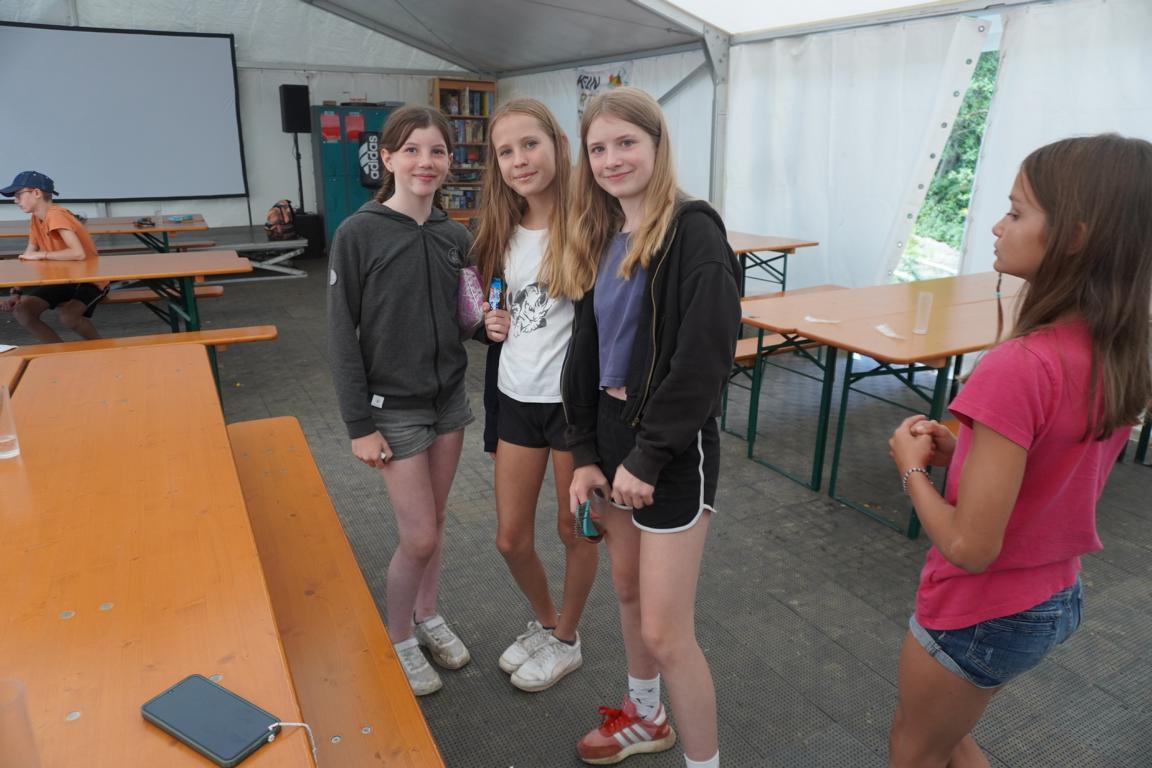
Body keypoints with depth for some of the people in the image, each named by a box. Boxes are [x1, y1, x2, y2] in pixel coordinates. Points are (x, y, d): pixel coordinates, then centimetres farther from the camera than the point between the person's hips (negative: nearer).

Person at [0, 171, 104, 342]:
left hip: (89, 281, -8)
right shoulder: (35, 219, 6)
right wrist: (16, 292, -7)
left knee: (66, 315, -32)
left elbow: (79, 253, -35)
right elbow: (28, 259, 5)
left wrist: (41, 255, -23)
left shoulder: (56, 215, -21)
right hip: (62, 280, 8)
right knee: (22, 311, -7)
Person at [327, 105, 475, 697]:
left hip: (449, 397, 5)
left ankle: (428, 615, 39)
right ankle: (399, 637, 26)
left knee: (434, 522, 16)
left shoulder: (455, 237, 2)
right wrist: (359, 425, -13)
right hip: (393, 405, -4)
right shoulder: (358, 234, -12)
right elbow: (343, 336, -11)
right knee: (419, 537, 0)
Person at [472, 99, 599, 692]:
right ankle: (544, 621, 43)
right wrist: (495, 325, -1)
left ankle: (566, 639, 38)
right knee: (511, 539, 14)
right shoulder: (505, 231, 6)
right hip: (517, 396, 6)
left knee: (576, 529, 14)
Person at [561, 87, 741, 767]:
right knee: (628, 590, 22)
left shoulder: (692, 230, -15)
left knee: (666, 631, -1)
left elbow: (704, 358, -22)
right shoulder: (602, 238, 9)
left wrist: (647, 457, -19)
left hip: (673, 449, -8)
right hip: (610, 430, 8)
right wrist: (585, 453, 3)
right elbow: (588, 349, 9)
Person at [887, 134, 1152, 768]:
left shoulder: (1019, 366, -31)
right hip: (1056, 599, 7)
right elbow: (1049, 468, 7)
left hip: (983, 613, -7)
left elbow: (970, 546, -27)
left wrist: (912, 466, -12)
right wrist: (961, 450, -1)